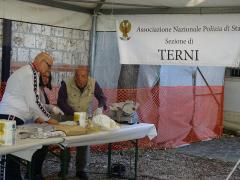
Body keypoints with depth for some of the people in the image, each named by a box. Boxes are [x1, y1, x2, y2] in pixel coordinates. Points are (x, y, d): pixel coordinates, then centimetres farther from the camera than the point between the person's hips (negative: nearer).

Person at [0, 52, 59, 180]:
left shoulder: (28, 72, 19)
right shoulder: (30, 74, -12)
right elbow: (33, 102, -16)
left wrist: (37, 117, 16)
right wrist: (48, 119, -6)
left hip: (11, 117, 10)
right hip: (11, 117, -10)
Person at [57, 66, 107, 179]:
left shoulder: (93, 83, -10)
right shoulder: (66, 84, -19)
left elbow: (102, 97, 1)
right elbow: (60, 102, -18)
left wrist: (100, 107, -21)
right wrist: (74, 113, -28)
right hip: (68, 117, -2)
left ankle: (80, 170, 12)